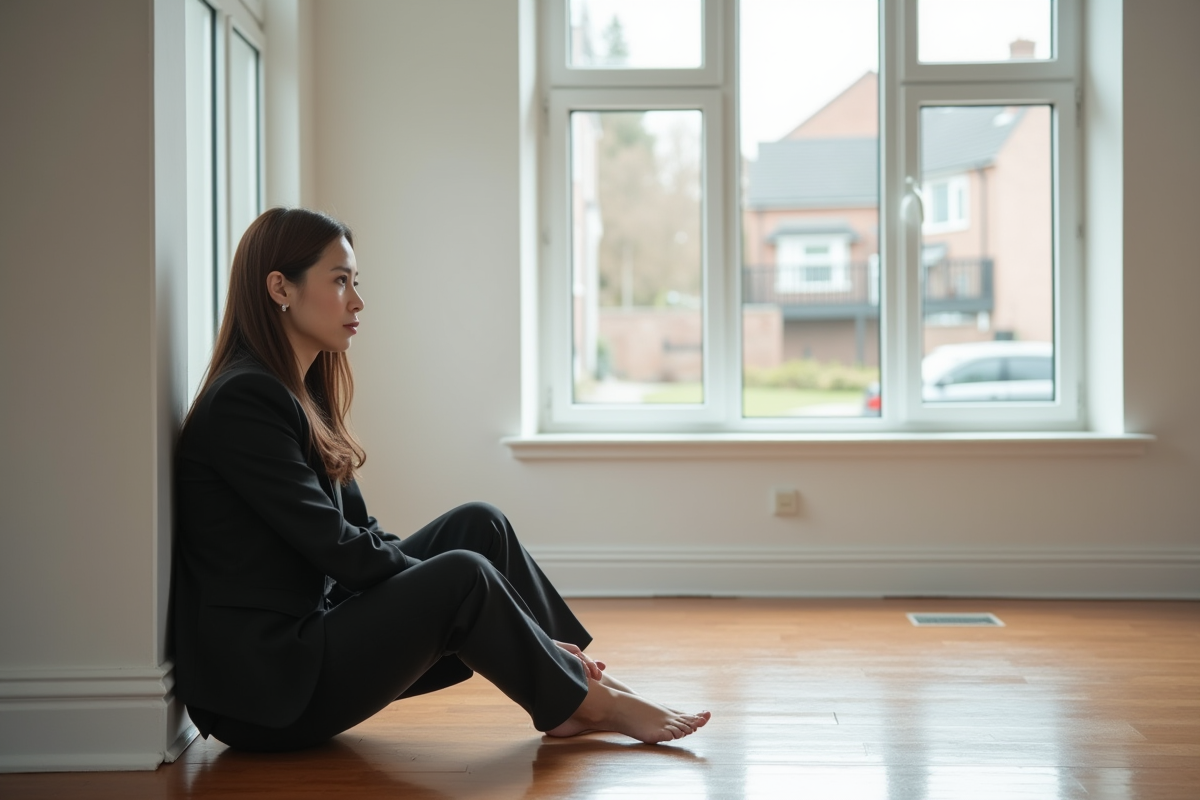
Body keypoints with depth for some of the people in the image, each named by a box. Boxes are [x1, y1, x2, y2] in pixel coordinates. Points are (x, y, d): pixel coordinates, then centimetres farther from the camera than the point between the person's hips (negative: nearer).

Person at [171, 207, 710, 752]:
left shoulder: (302, 395, 14)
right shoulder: (244, 401, -16)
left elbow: (359, 532, 12)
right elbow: (335, 546, -19)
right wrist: (451, 585, -10)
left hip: (309, 632, 9)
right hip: (264, 689, -9)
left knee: (479, 524, 0)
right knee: (463, 574, -21)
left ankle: (573, 674, 2)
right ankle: (586, 703, -2)